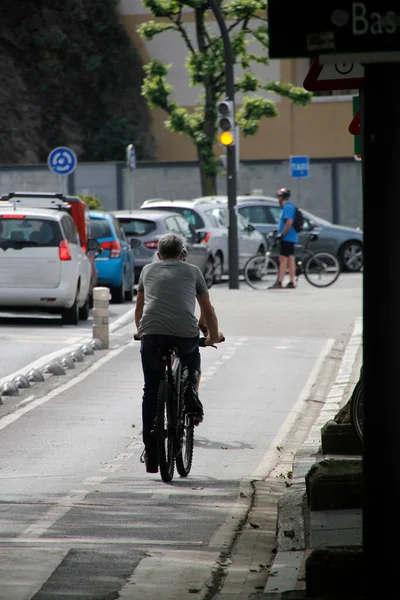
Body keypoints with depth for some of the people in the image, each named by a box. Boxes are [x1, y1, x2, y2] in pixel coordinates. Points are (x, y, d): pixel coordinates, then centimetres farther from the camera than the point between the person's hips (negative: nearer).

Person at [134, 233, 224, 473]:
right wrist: (214, 336, 41)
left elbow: (139, 309, 35)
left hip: (151, 334, 1)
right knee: (192, 360, 35)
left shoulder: (148, 270, 25)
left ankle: (151, 456, 9)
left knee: (151, 391, 12)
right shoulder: (192, 271, 21)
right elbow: (208, 311, 25)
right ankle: (190, 390, 8)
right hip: (185, 334, -1)